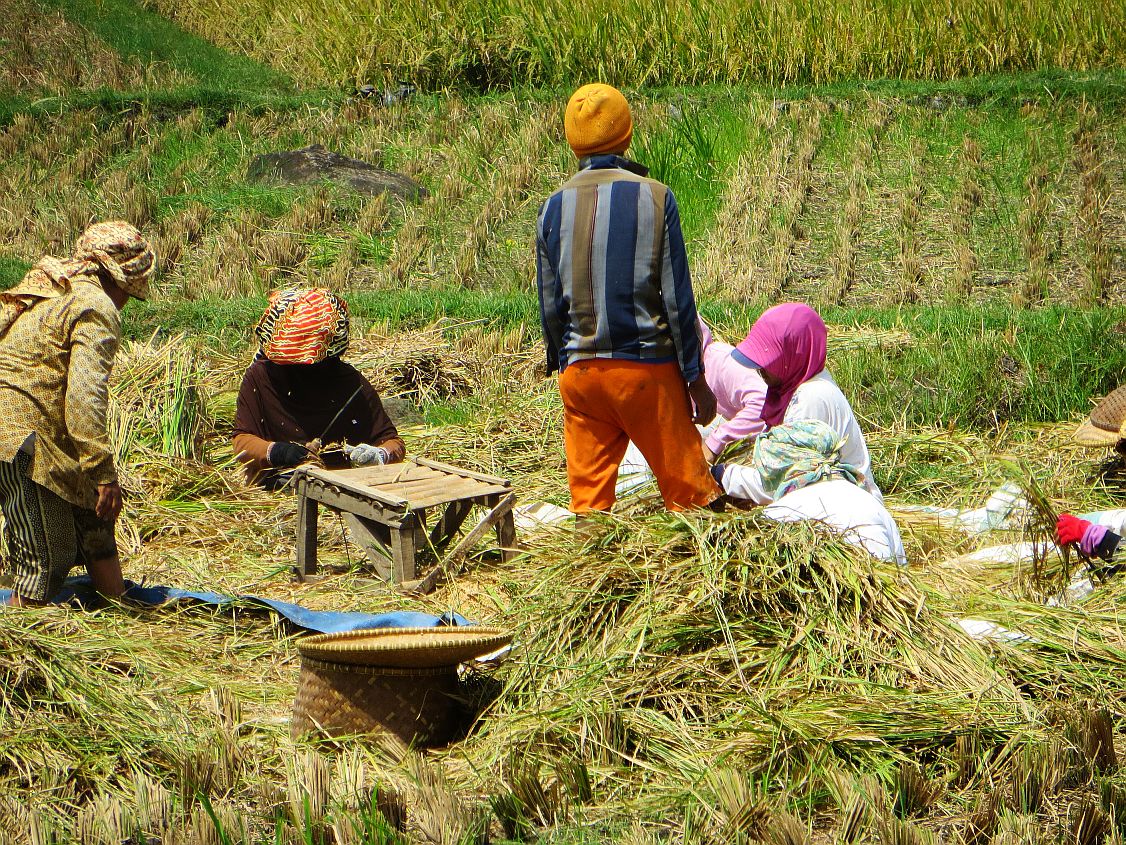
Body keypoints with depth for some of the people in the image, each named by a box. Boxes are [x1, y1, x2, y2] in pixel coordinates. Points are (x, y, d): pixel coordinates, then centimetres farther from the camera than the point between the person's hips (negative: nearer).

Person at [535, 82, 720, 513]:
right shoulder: (654, 198, -6)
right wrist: (696, 377, 0)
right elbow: (677, 298, -6)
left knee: (588, 500, 9)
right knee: (687, 491, 5)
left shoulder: (554, 208, 2)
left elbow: (549, 305, 7)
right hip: (649, 367, -3)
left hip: (580, 369, 3)